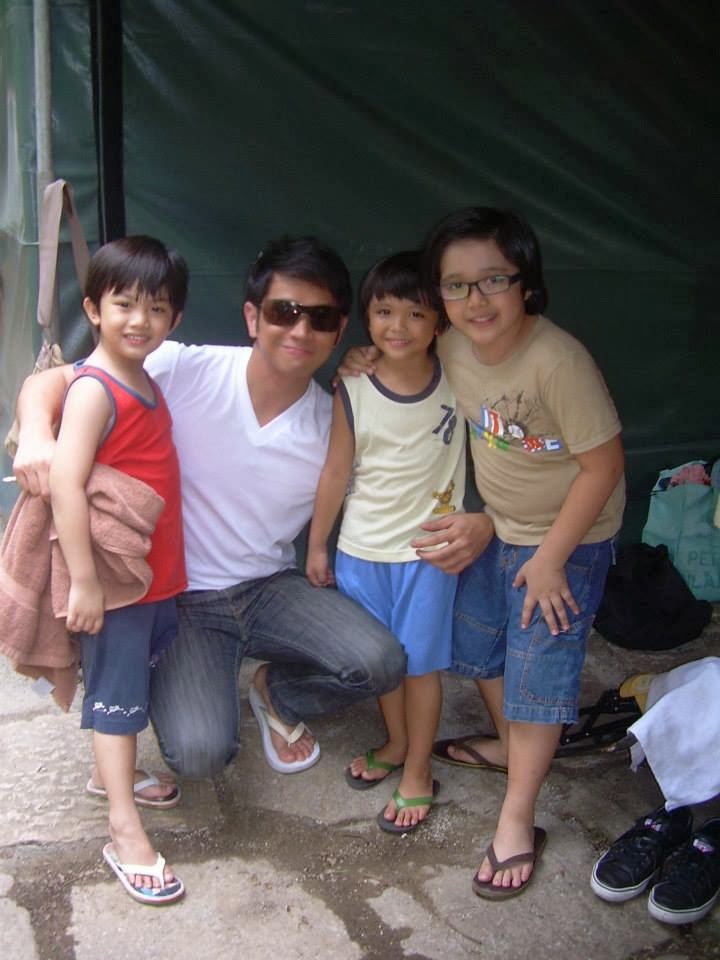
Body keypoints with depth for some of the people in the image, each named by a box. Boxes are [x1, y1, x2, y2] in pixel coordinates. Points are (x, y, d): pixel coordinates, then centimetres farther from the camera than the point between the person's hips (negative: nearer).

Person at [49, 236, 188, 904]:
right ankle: (125, 832, 12)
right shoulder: (95, 389, -19)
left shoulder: (145, 383, 9)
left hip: (157, 573, 9)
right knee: (116, 693, 2)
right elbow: (65, 483, -27)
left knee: (138, 681, 22)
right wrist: (84, 582, -28)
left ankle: (110, 772, 42)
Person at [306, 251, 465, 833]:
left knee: (421, 661, 8)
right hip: (361, 548, 2)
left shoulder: (457, 381, -9)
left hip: (427, 548, -1)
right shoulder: (352, 392, -10)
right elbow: (336, 471, -1)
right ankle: (397, 744, 41)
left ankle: (418, 773, 25)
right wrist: (317, 545, 6)